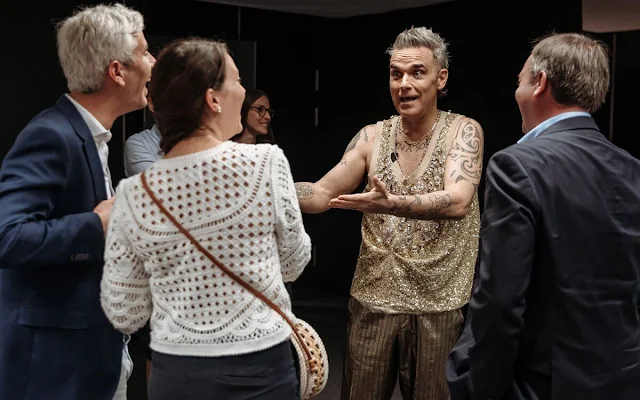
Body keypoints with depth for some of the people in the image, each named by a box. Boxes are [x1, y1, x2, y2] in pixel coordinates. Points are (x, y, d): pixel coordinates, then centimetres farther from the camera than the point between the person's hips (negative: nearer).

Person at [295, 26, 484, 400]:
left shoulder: (463, 131, -7)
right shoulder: (372, 137, 3)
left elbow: (458, 201, -23)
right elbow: (323, 194, 2)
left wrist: (393, 204, -40)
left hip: (440, 305, -3)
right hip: (374, 300, 3)